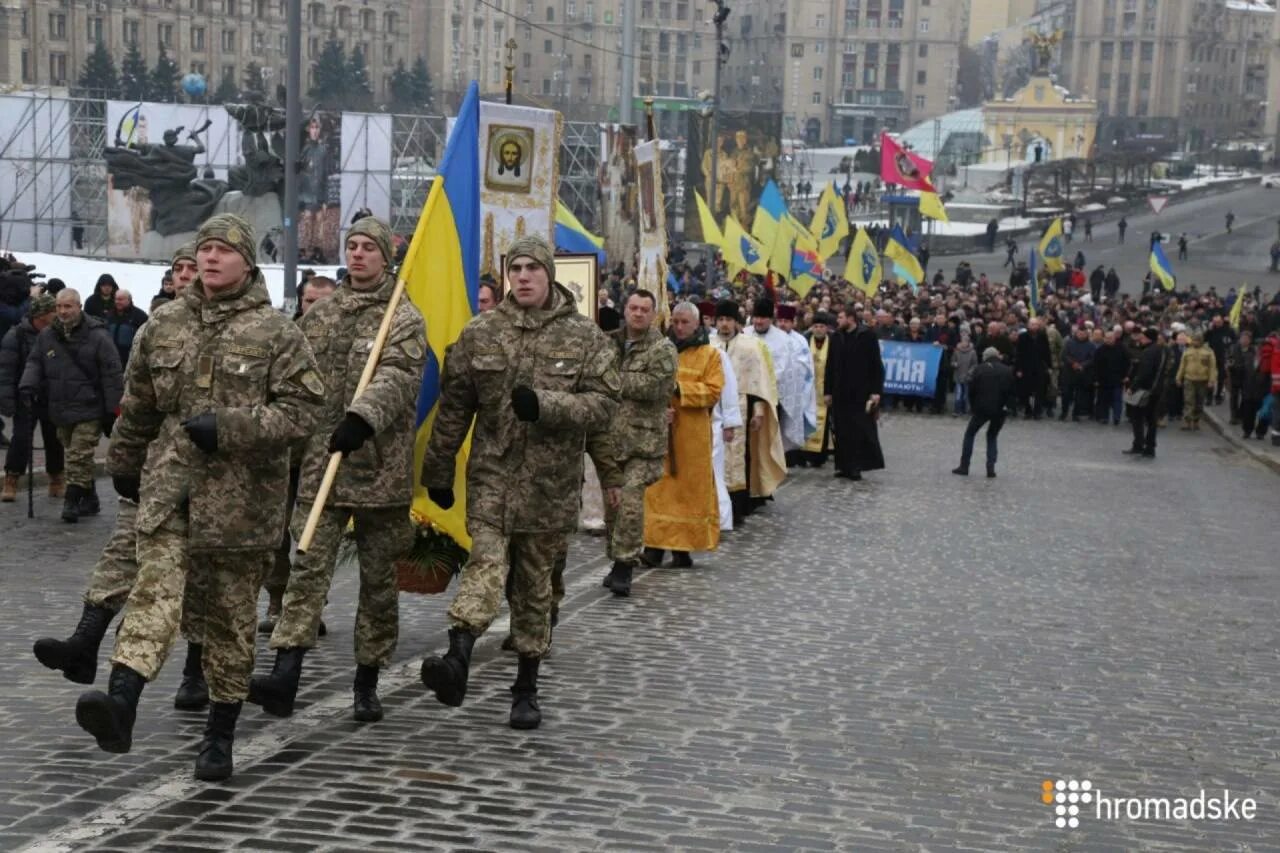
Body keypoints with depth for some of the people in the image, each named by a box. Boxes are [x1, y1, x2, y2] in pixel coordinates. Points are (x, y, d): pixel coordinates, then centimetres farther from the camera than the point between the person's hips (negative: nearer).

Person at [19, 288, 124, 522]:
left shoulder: (97, 336, -8)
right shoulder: (46, 336, 8)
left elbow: (112, 374, -8)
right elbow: (35, 363, 17)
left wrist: (112, 409, -10)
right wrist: (27, 385, -4)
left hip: (88, 409, -6)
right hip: (61, 410, 6)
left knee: (80, 456, -11)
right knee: (74, 456, 14)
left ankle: (72, 501, -8)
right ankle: (89, 500, 24)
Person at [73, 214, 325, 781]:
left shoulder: (276, 333, -3)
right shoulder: (164, 326, 10)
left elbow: (302, 410, -10)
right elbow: (138, 405, 22)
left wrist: (228, 427, -18)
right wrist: (123, 464, 29)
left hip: (241, 495, -2)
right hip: (169, 485, 2)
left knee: (232, 613, 7)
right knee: (154, 589, -17)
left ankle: (220, 735, 18)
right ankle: (120, 704, -33)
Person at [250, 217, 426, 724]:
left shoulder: (403, 319, -2)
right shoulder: (319, 315, 14)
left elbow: (397, 377, -19)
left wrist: (362, 418, -35)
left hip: (380, 469, -3)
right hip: (321, 465, 3)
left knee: (379, 578, 6)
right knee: (308, 567, -8)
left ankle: (368, 682, 18)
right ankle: (285, 676, -16)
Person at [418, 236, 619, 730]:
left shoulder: (584, 336, 1)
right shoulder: (480, 333, 4)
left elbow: (605, 403, -5)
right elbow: (453, 406, 9)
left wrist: (545, 405, -20)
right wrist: (437, 472, 12)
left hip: (551, 481, 0)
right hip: (491, 472, 0)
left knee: (535, 582, 9)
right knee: (486, 562, -20)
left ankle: (526, 688, 20)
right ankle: (458, 660, -36)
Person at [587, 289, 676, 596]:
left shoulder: (663, 350, -1)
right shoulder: (609, 344, 15)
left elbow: (654, 386, -16)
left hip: (642, 441, -5)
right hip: (607, 437, 5)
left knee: (630, 501, -16)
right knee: (611, 501, 10)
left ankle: (624, 565, -10)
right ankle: (618, 561, 22)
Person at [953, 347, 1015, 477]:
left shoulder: (980, 369, 0)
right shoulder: (1007, 371, 6)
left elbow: (972, 389, -2)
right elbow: (1012, 390, 2)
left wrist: (974, 405, 9)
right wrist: (1006, 405, 5)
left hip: (982, 408, -2)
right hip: (1000, 410, 2)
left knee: (970, 434, 14)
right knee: (992, 436, 19)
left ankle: (964, 466, 8)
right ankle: (991, 468, 4)